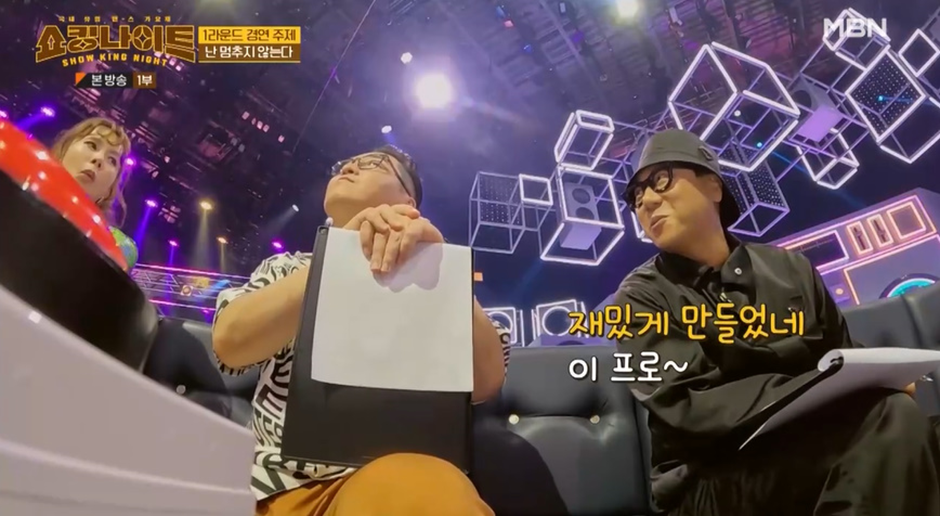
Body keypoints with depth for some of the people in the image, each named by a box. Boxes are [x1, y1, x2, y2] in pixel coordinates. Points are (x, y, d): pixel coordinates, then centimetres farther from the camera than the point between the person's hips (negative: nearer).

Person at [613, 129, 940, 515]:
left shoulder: (790, 268, 7)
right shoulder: (641, 297, -6)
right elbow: (686, 408, -17)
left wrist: (873, 379, -8)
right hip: (709, 485, -4)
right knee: (889, 418, -25)